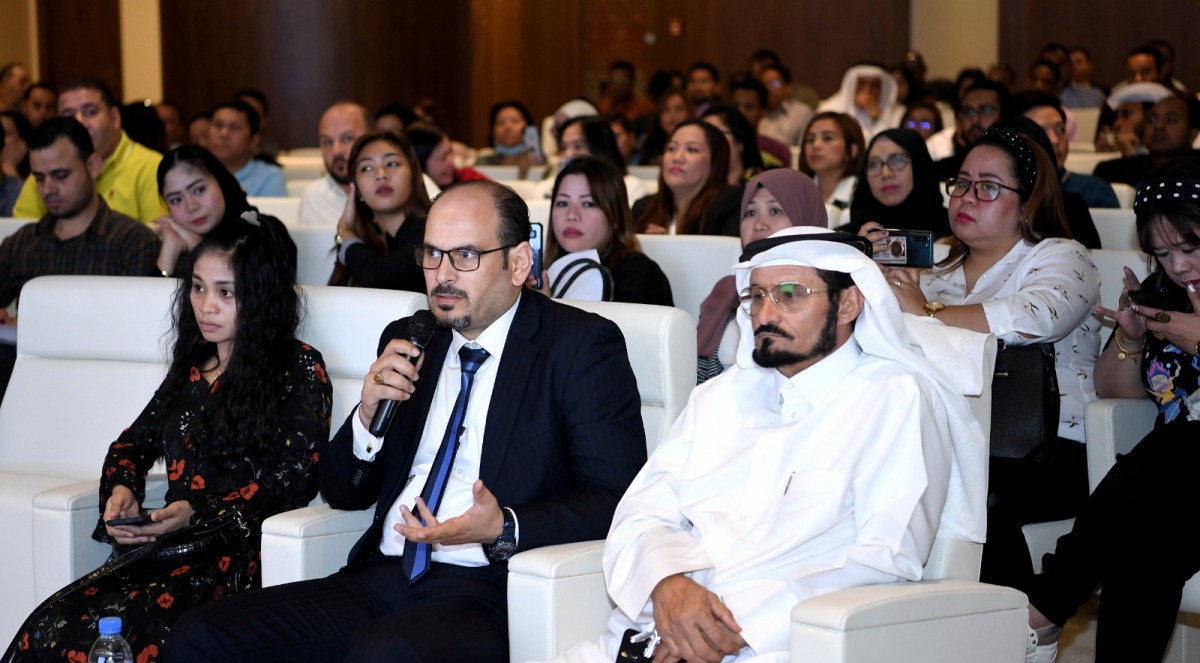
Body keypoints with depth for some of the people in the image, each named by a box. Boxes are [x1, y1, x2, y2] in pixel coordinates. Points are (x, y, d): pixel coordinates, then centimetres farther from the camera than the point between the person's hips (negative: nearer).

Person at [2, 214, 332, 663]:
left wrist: (199, 513, -15)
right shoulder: (192, 367, 25)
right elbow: (134, 443, 31)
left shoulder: (300, 369, 5)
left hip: (237, 557, -6)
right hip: (168, 549, 6)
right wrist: (121, 490, 6)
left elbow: (296, 476, -5)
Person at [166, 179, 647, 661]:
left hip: (489, 591, -6)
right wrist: (368, 417, 1)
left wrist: (504, 529, -21)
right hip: (381, 580, 6)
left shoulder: (581, 345, 1)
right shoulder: (408, 342, 18)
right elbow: (343, 494, 22)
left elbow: (616, 498, -7)